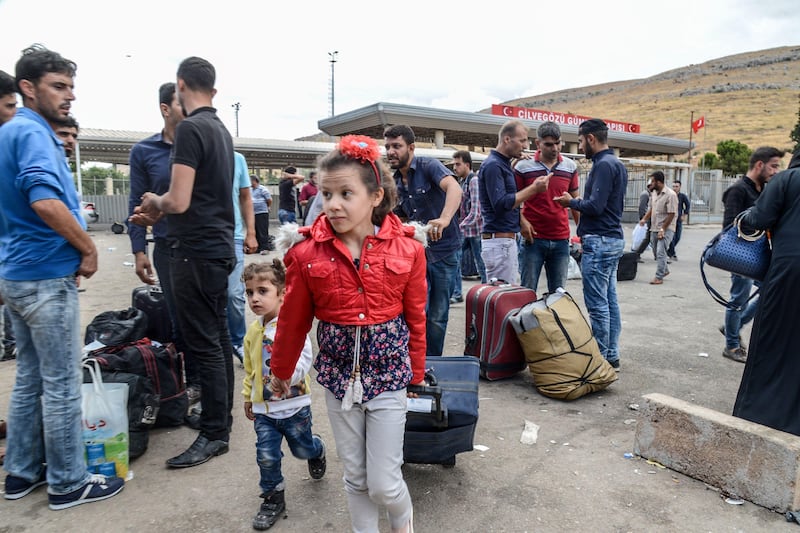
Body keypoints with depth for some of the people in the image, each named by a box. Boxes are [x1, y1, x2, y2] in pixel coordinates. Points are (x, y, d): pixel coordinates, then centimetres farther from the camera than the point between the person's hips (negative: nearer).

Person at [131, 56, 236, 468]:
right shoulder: (221, 130, 13)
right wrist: (157, 213, 24)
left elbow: (178, 201, -20)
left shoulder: (190, 129, -15)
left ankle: (214, 434, 7)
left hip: (196, 251, -9)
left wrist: (154, 202, 2)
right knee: (217, 337, 16)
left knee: (202, 343, -3)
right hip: (218, 247, 9)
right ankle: (222, 414, 29)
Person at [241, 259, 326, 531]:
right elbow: (250, 368, 12)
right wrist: (248, 397, 17)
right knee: (266, 456, 5)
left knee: (302, 448, 17)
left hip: (294, 405, -4)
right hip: (263, 408, 4)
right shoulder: (253, 330, 0)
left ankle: (317, 450, 53)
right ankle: (273, 499, 27)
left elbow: (303, 364, -24)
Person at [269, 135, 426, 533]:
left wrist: (417, 373, 8)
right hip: (338, 373, 2)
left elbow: (415, 318, 0)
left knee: (384, 483, 6)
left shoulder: (406, 247, -10)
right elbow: (294, 320, 2)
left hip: (388, 371, -1)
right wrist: (281, 372, 13)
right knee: (355, 478, 16)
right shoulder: (307, 251, -9)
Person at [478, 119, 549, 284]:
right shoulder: (493, 165, -13)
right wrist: (534, 188, -18)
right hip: (499, 241, -10)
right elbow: (501, 204, -22)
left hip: (507, 240, 10)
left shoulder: (504, 164, 17)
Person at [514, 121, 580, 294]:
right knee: (528, 291, 3)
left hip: (561, 239, 3)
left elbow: (575, 200, 15)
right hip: (533, 238, -3)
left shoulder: (570, 167, 8)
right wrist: (522, 221, -13)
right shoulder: (523, 167, -2)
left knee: (558, 292, 10)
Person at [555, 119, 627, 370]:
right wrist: (579, 201, 14)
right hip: (614, 239, 10)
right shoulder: (617, 164, 18)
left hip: (599, 242, -10)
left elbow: (595, 206, -20)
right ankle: (612, 356, 20)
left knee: (597, 304, -5)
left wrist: (571, 202, -4)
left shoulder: (603, 165, -14)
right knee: (610, 300, 13)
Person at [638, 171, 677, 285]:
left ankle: (659, 277, -5)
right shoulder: (653, 193, 8)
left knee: (661, 253, -10)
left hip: (666, 229, -8)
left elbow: (671, 214, -17)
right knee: (657, 252, 16)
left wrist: (662, 229, -17)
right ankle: (664, 270, 36)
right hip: (654, 228, 8)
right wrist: (644, 219, 2)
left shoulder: (670, 194, -16)